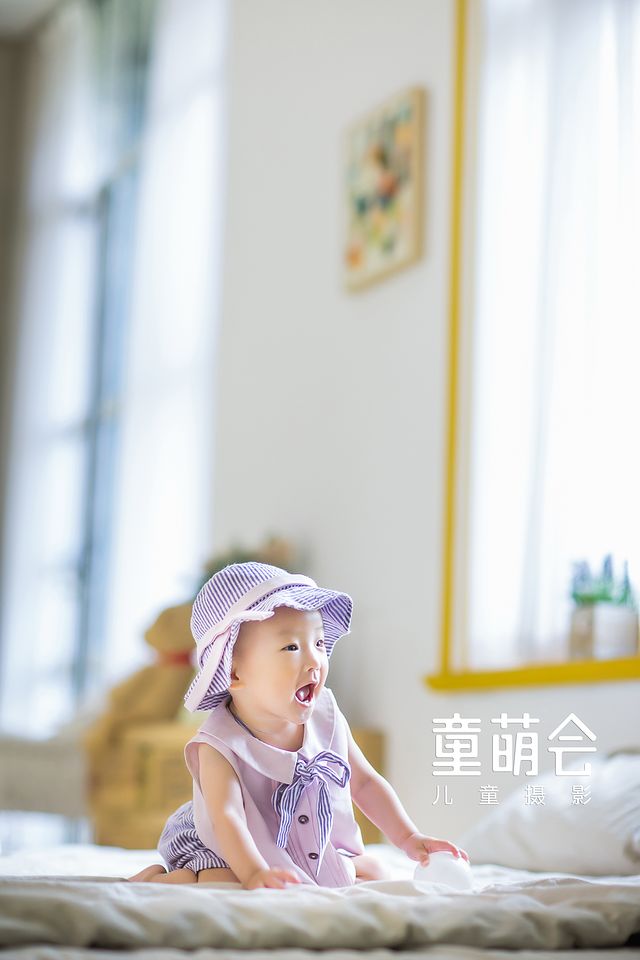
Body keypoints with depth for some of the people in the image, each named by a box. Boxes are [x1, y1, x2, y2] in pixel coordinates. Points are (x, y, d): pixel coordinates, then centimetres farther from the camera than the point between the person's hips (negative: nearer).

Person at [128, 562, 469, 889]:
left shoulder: (326, 717, -9)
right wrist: (254, 874, -56)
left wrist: (409, 838, -5)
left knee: (376, 872, -1)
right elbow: (227, 817, -39)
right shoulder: (220, 747, -26)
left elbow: (365, 782, 3)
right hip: (235, 856, -6)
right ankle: (156, 879, -5)